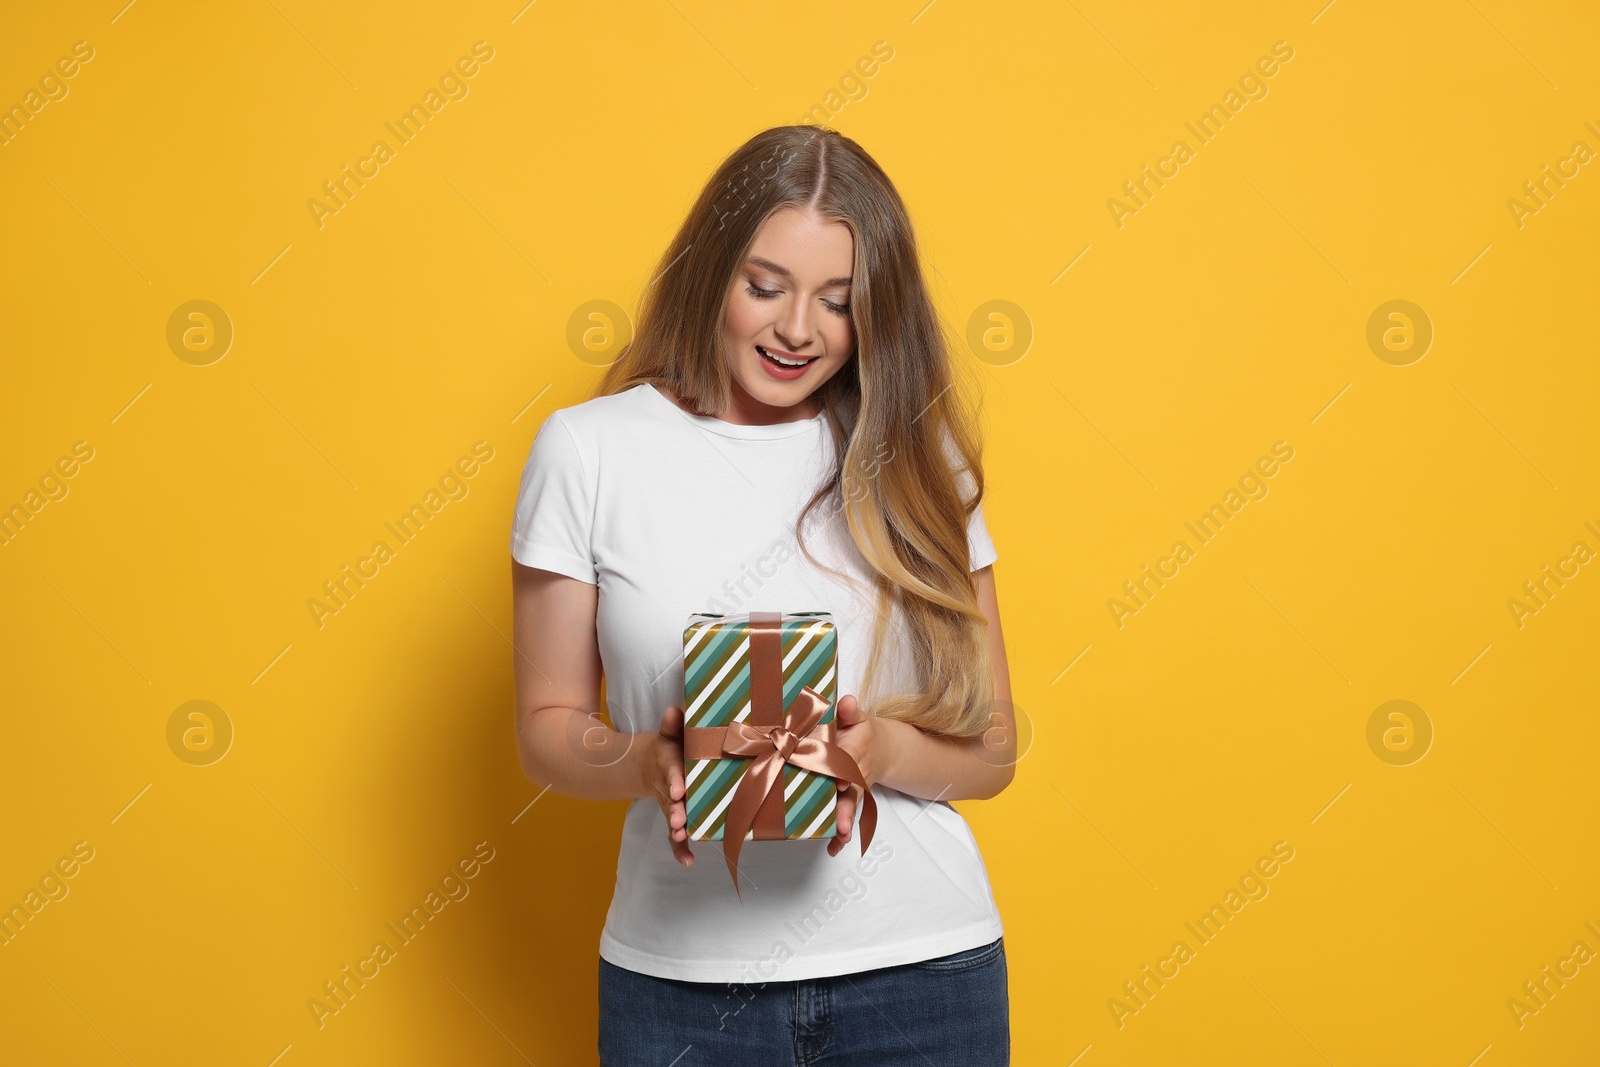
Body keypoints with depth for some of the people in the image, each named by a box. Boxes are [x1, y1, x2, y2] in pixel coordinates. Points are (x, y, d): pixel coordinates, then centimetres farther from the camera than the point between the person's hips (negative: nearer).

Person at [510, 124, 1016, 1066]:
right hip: (681, 977, -1)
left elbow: (989, 752, 4)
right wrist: (647, 763, -18)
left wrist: (882, 749, -17)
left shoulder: (914, 461, 2)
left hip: (923, 965, 1)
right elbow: (548, 727, 2)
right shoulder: (590, 450, -2)